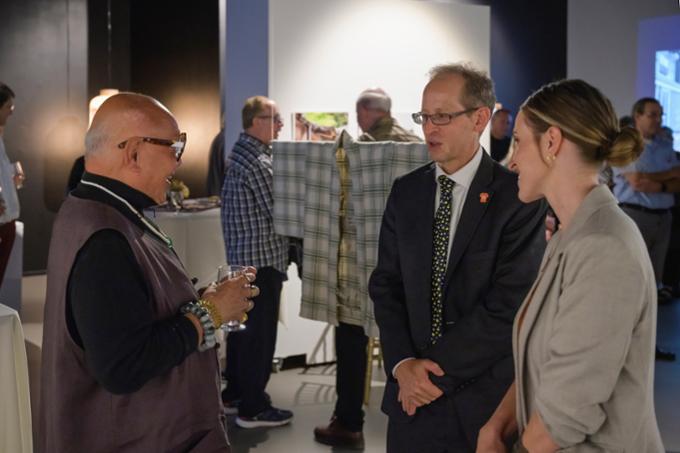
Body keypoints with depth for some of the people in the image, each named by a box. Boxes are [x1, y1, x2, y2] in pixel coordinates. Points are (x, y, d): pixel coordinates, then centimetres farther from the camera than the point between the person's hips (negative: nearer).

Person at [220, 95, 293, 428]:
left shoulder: (239, 152, 12)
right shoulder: (258, 162, -19)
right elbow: (278, 212, -18)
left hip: (241, 254, 10)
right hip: (262, 255, -10)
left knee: (242, 326, 17)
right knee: (260, 331, -3)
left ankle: (234, 394, 27)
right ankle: (253, 408, 4)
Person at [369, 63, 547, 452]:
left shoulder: (518, 197, -11)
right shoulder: (406, 191, 5)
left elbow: (508, 305, -16)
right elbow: (386, 285, 4)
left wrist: (434, 370, -14)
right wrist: (403, 365, -10)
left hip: (485, 399, -4)